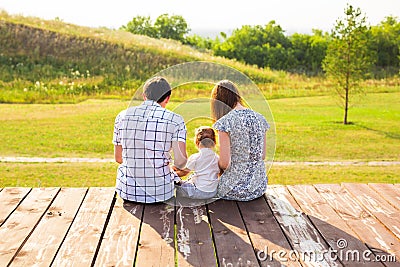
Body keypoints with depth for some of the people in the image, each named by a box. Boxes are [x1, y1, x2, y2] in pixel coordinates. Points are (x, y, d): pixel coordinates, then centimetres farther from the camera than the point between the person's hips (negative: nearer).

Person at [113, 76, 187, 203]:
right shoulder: (175, 120, -8)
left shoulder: (122, 116, 1)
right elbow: (181, 161, -14)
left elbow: (118, 157, 7)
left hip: (128, 192, 2)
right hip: (160, 192, -2)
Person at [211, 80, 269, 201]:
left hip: (234, 189, -6)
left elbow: (225, 163, -17)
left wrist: (218, 165, 4)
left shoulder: (225, 122, -16)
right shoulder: (260, 118, 3)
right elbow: (263, 156, 8)